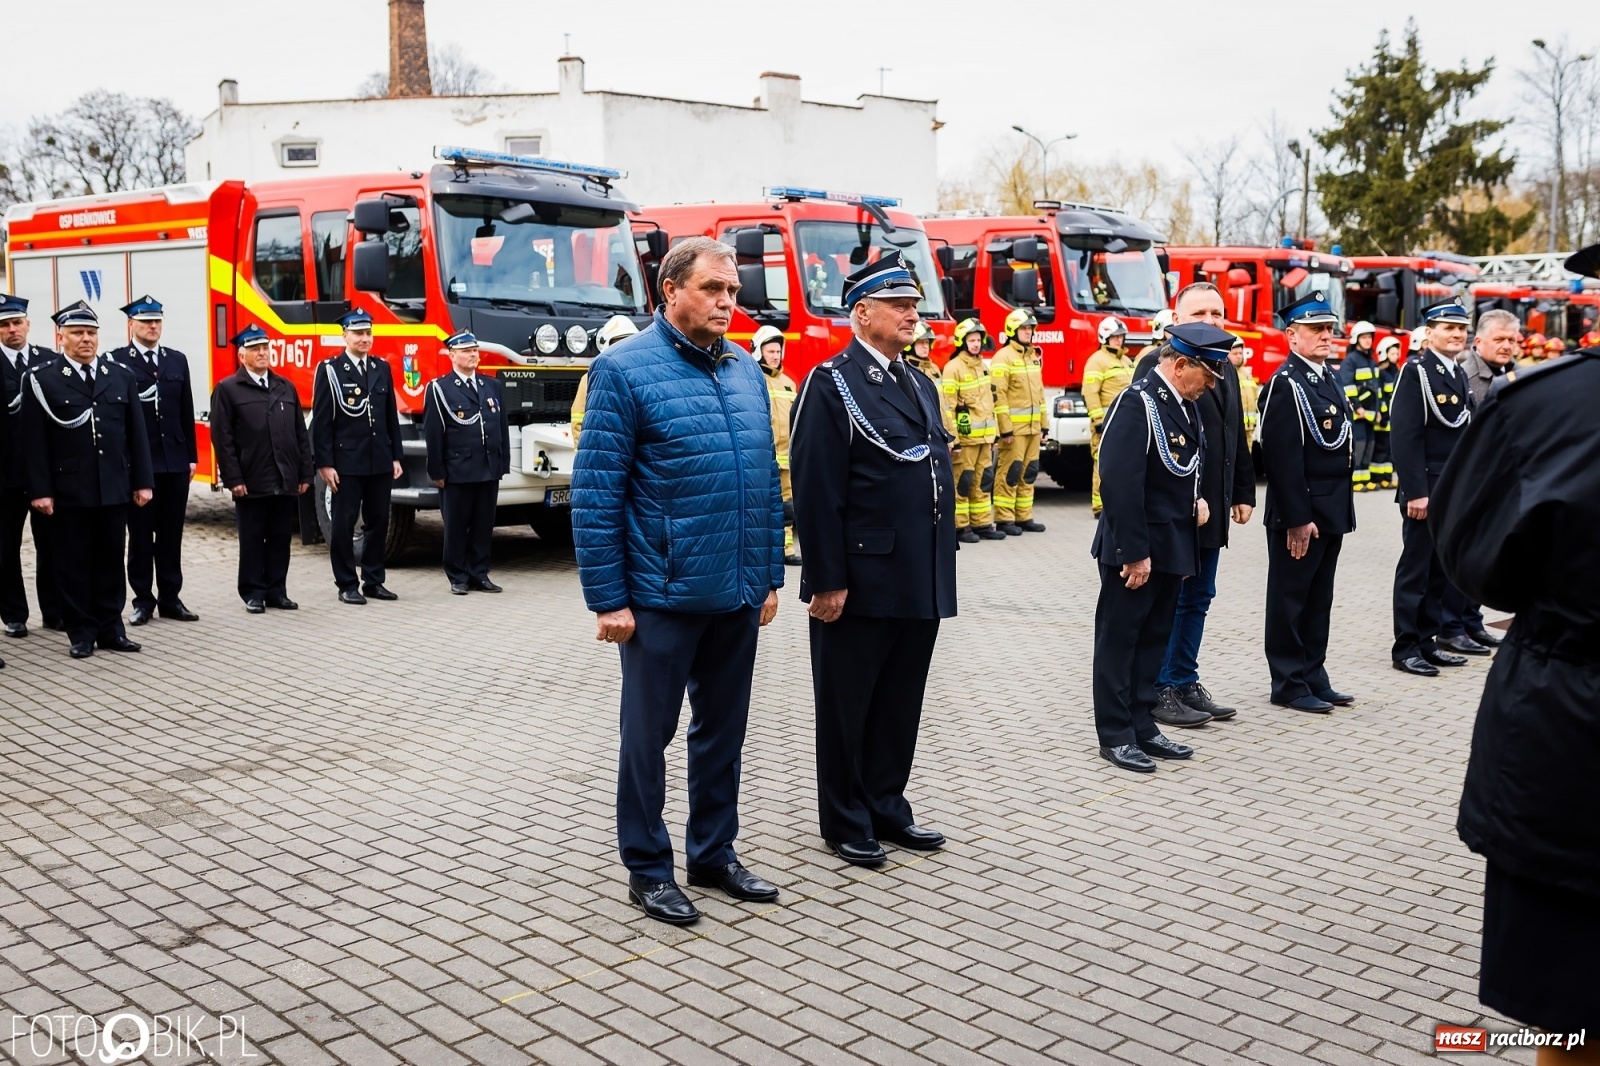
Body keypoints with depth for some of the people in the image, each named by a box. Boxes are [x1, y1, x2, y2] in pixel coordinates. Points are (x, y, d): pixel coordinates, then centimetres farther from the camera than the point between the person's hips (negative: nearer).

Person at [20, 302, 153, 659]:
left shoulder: (121, 375, 9)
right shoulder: (40, 379, -1)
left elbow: (136, 432, 9)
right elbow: (33, 440, -4)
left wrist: (142, 481, 5)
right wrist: (40, 490, -10)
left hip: (115, 490, 3)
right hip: (68, 492, -3)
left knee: (111, 561, 9)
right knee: (74, 564, 4)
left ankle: (111, 628, 18)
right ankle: (81, 633, 13)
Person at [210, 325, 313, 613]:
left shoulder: (286, 387, 13)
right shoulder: (227, 390, -1)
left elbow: (301, 434, 12)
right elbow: (222, 438, -6)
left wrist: (304, 474, 6)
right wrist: (233, 479, -12)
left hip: (286, 481, 4)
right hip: (251, 482, -4)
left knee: (280, 539, 8)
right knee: (252, 541, 4)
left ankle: (276, 592, 16)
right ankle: (253, 593, 12)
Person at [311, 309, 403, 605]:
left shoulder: (382, 368, 11)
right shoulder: (329, 370, -4)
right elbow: (321, 421, -6)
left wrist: (396, 457, 9)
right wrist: (325, 464, -11)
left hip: (380, 462, 5)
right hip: (346, 463, -5)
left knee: (378, 522, 9)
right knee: (344, 524, 1)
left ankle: (374, 581, 18)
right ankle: (347, 585, 8)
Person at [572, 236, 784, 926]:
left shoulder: (746, 370, 9)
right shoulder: (625, 369, -9)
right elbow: (595, 492, -12)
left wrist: (771, 576, 12)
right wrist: (607, 599, -14)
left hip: (739, 596, 6)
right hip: (663, 598, -6)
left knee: (723, 731, 16)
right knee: (648, 734, 7)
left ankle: (713, 854, 31)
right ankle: (647, 869, 22)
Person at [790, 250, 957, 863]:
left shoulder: (921, 387, 15)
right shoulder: (831, 385, -9)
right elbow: (816, 491, -15)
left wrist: (941, 570, 15)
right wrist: (827, 581, -18)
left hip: (921, 584, 7)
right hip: (861, 580, -7)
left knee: (901, 705, 16)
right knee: (847, 706, 7)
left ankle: (886, 807, 31)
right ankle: (845, 821, 20)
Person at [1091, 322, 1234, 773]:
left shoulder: (1187, 403, 9)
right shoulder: (1138, 404, -19)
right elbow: (1121, 483, -23)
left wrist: (1198, 498, 9)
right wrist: (1134, 553, -23)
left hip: (1173, 545, 9)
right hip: (1136, 547, -9)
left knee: (1155, 636, 15)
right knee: (1119, 638, 2)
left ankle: (1142, 726, 25)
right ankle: (1116, 736, 11)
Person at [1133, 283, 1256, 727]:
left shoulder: (1225, 366, 15)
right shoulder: (1157, 364, -11)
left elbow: (1237, 435, 20)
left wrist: (1243, 492, 15)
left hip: (1211, 505, 8)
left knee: (1197, 598, 14)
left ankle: (1186, 682, 23)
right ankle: (1159, 690, 9)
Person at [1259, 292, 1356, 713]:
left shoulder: (1329, 379, 14)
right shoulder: (1285, 384, -14)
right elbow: (1283, 457, -19)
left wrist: (1342, 509, 16)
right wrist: (1297, 518, -21)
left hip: (1333, 510, 9)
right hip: (1301, 511, -9)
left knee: (1319, 598, 14)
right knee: (1290, 597, 1)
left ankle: (1314, 678, 23)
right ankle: (1289, 684, 9)